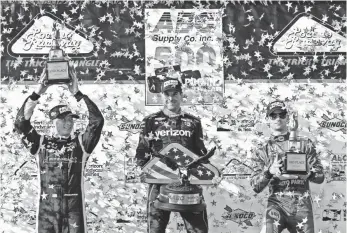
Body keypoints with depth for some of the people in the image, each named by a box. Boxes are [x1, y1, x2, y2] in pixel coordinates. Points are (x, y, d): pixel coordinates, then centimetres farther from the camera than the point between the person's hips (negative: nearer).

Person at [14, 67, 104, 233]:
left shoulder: (81, 143, 4)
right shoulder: (41, 143, 6)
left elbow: (97, 120, -7)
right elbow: (21, 123, -3)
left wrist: (77, 93, -11)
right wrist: (37, 93, -10)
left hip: (74, 209, 0)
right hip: (47, 210, 1)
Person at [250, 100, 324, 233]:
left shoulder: (305, 144, 10)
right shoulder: (262, 152, 10)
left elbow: (320, 176, 5)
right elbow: (255, 187, 1)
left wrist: (306, 174, -18)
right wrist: (269, 172, -18)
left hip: (302, 205, 1)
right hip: (276, 203, -1)